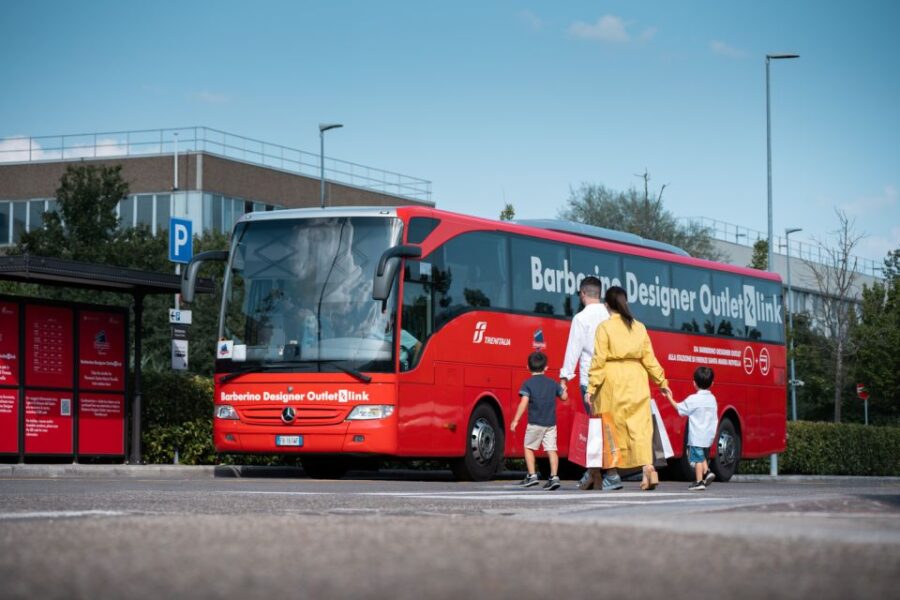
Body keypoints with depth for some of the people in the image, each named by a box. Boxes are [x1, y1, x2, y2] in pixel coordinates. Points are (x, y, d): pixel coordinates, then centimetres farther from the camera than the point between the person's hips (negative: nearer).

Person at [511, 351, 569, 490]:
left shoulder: (528, 384, -5)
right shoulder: (552, 383, 8)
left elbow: (524, 403, -13)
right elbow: (564, 397, 19)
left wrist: (515, 420, -11)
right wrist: (563, 387, 40)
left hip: (535, 423, -3)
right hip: (551, 423, 3)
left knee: (529, 447, 12)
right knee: (551, 449, 2)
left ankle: (532, 475, 6)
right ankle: (554, 477, -8)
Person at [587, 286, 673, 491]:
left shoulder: (605, 327, -3)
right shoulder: (639, 327, 9)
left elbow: (599, 360, -8)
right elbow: (649, 358, 10)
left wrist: (591, 387, -7)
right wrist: (662, 382, 17)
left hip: (612, 380, -3)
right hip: (636, 379, 3)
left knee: (611, 425, 6)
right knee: (640, 424, 0)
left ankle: (612, 472, 11)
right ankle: (648, 467, -17)